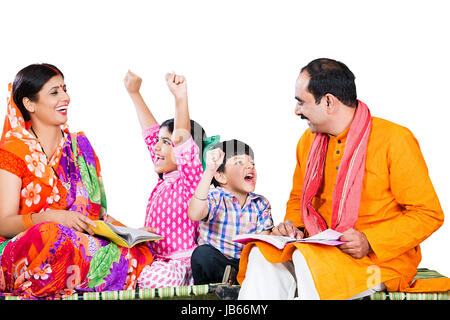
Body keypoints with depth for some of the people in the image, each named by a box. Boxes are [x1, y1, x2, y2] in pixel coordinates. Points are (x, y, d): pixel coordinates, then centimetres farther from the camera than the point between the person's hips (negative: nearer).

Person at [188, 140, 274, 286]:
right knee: (203, 253, -34)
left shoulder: (261, 204, 6)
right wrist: (210, 171, -39)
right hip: (215, 264, -3)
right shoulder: (215, 198, -9)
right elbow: (194, 215, -33)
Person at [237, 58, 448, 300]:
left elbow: (429, 214, -10)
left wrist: (369, 242, -21)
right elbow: (298, 198, 24)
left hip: (383, 258, -6)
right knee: (263, 254, -21)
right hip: (323, 249, 6)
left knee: (307, 259, -32)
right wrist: (292, 225, 0)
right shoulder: (308, 141, 9)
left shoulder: (395, 140, -11)